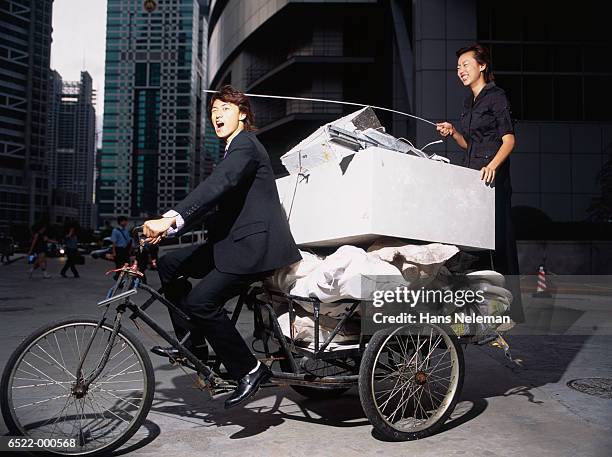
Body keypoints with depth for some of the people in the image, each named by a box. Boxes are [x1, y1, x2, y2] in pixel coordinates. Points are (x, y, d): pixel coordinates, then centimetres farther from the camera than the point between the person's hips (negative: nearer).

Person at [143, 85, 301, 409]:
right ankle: (191, 340, 15)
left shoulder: (245, 145, -9)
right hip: (235, 242, 10)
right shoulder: (234, 150, 23)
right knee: (169, 264, 7)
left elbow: (215, 187, -27)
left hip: (254, 245, -10)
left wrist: (170, 219, -37)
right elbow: (212, 199, 21)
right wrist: (167, 228, 13)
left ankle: (249, 370, -6)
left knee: (201, 301, -19)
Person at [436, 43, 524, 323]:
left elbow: (508, 139, -10)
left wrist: (492, 166, -26)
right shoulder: (469, 102, 21)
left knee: (500, 239, -8)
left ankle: (511, 310, -1)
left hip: (493, 177, -7)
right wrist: (453, 132, 6)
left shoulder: (495, 96, -1)